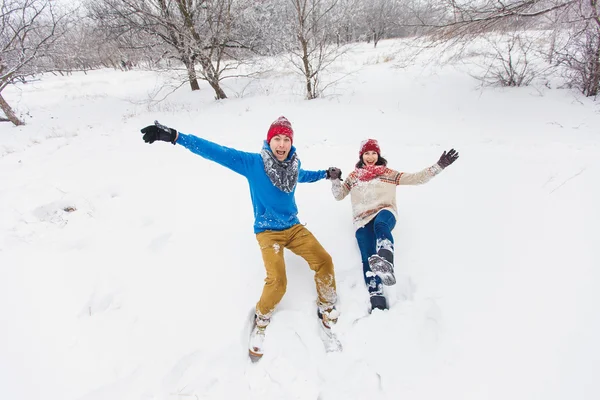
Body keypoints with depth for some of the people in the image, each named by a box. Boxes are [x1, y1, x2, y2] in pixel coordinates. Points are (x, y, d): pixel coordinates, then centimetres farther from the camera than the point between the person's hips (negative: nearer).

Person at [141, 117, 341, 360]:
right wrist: (174, 136, -26)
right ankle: (261, 319, 7)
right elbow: (216, 152, -19)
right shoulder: (253, 163, -14)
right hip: (268, 231, -4)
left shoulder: (294, 165, 1)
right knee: (277, 281, -24)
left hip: (294, 227, 5)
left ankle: (327, 308, 16)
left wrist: (325, 174, 35)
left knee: (324, 261, -11)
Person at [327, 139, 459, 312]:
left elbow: (416, 178, 14)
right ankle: (377, 300, -30)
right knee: (368, 258, -21)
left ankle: (386, 264, -67)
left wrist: (439, 165, 5)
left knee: (380, 223, -41)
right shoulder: (354, 175, 23)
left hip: (385, 212, -2)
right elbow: (339, 195, 25)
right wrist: (335, 180, 6)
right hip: (362, 220, 2)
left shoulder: (388, 173, 19)